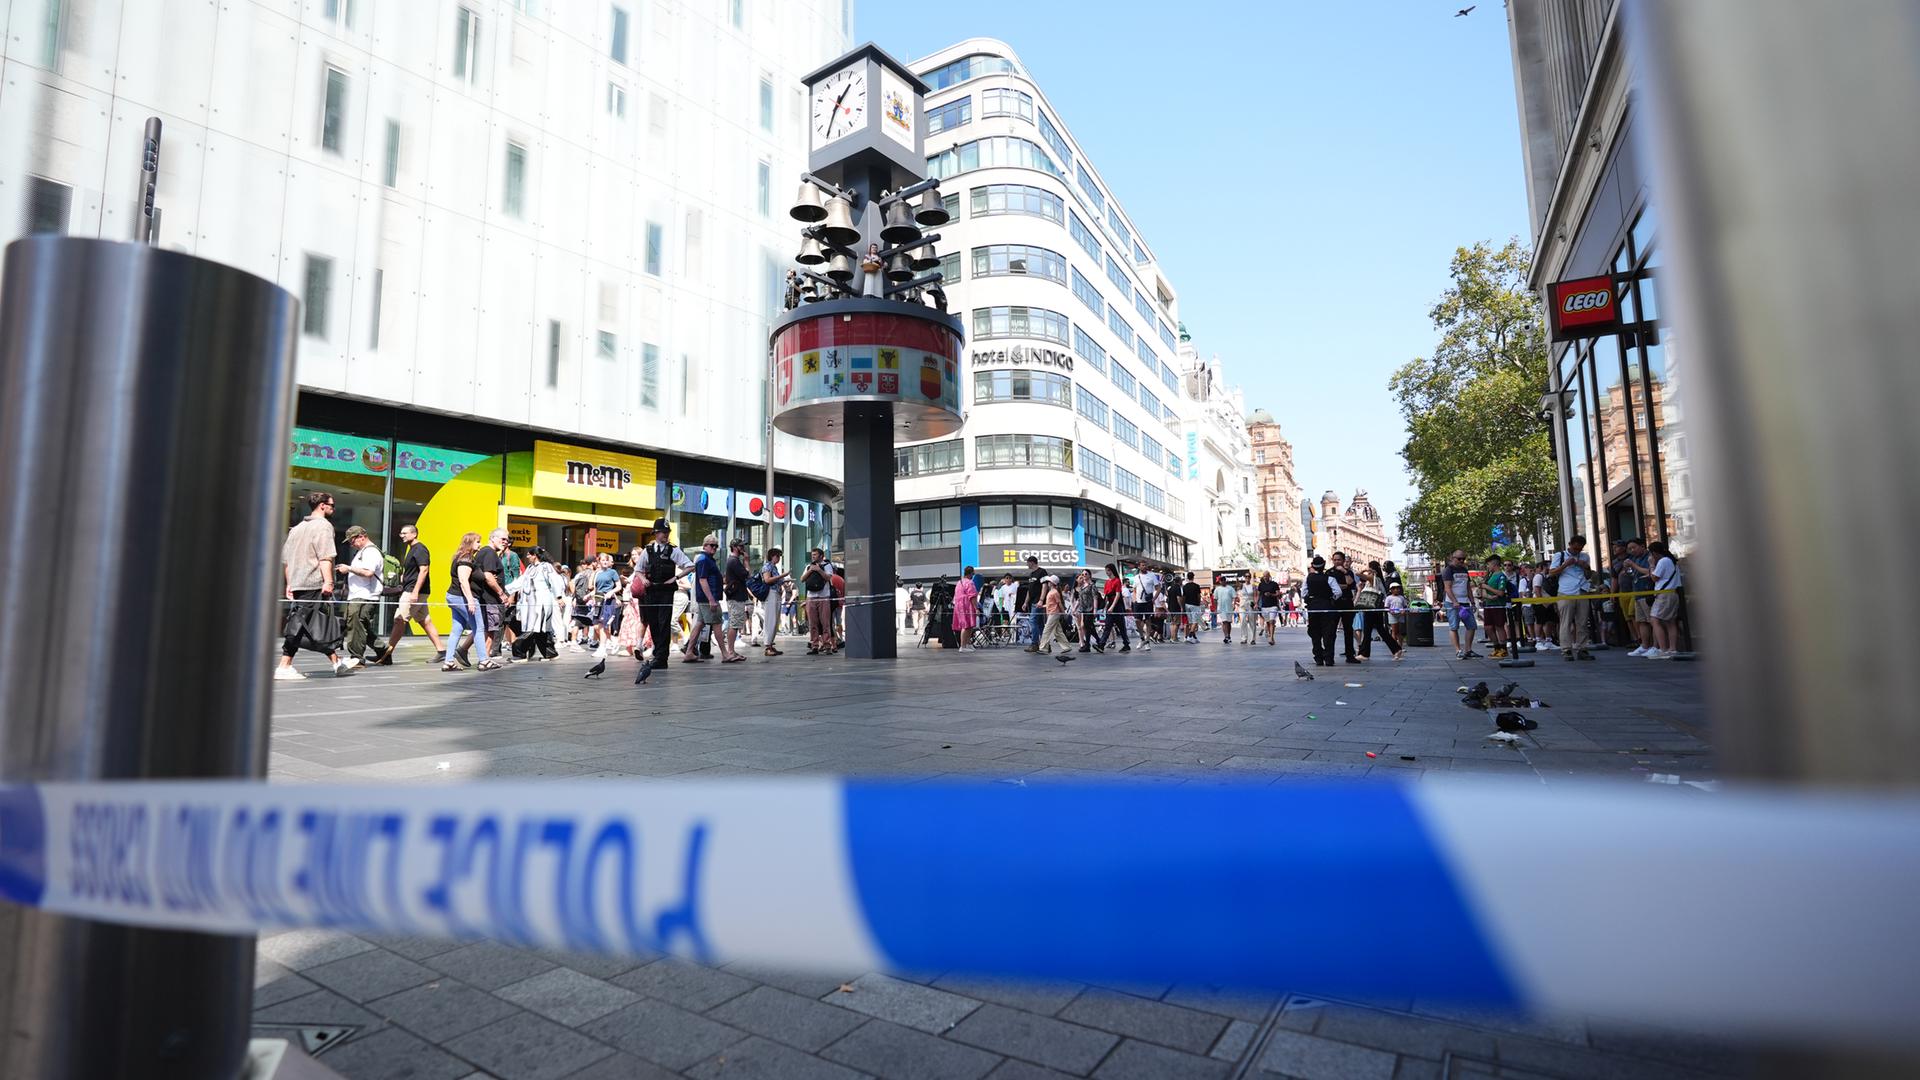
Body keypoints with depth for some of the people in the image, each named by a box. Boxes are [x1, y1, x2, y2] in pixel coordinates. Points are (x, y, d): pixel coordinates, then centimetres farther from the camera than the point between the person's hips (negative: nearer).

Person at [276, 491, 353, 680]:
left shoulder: (297, 528, 21)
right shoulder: (323, 525, -4)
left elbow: (285, 559, 21)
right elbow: (325, 557, -15)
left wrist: (289, 584, 23)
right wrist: (328, 581, -19)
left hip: (296, 584, 8)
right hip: (314, 584, -8)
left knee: (324, 623, 10)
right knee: (298, 624, -6)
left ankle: (337, 662, 12)